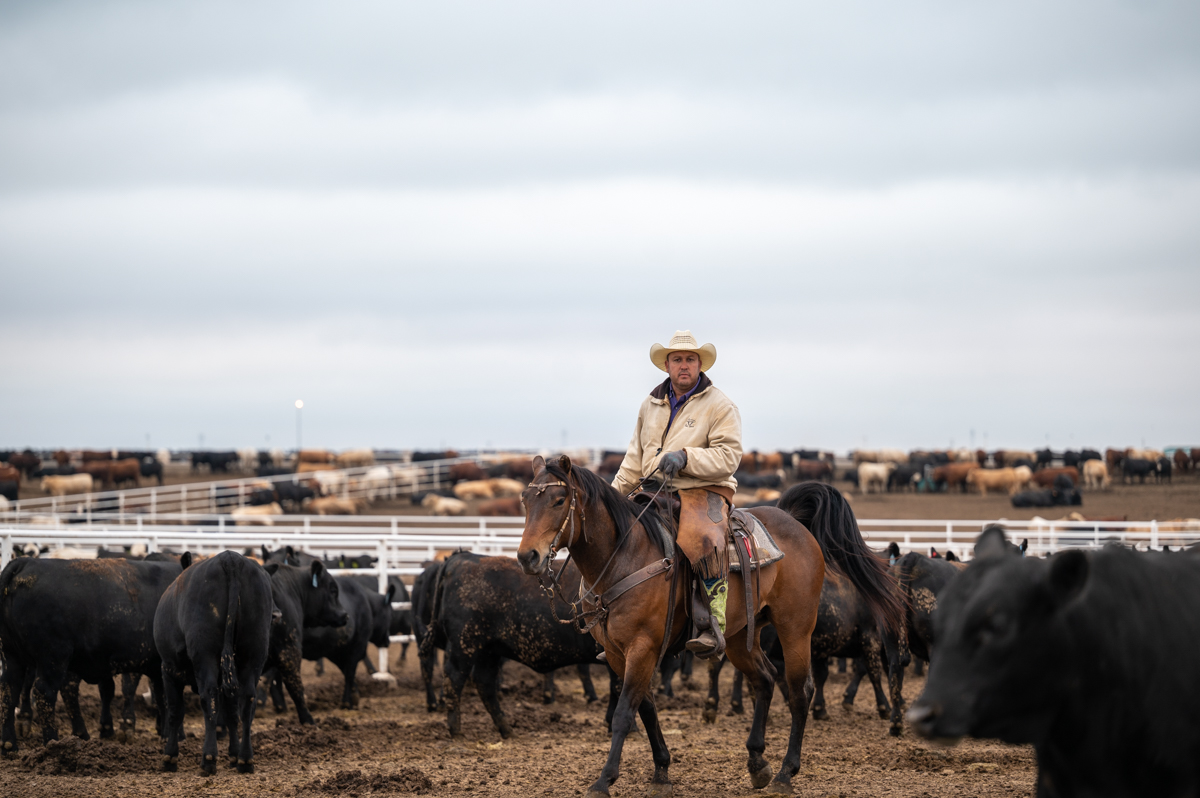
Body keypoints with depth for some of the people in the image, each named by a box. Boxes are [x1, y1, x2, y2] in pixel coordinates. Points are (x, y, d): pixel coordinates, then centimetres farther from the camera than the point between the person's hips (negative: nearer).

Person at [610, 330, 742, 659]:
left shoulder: (720, 406, 0)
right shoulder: (651, 405, 17)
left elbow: (728, 457, -11)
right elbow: (635, 458, 25)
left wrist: (685, 457, -24)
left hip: (703, 491, -6)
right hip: (653, 492, 7)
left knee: (704, 541, -37)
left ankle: (714, 630, -39)